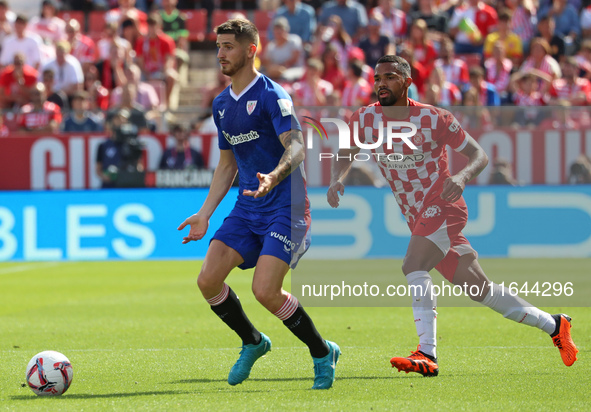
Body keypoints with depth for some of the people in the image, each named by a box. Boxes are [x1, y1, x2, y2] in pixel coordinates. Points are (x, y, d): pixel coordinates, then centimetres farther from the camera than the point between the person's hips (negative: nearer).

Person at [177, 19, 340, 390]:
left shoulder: (271, 95, -12)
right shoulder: (222, 104, 13)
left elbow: (297, 147, -23)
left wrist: (274, 177, -43)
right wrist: (205, 214, 16)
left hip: (285, 206, -7)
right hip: (247, 207, 8)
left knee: (265, 291, -19)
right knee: (208, 280, -6)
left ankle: (323, 353, 3)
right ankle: (253, 343, 19)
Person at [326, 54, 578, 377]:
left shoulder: (434, 119, -12)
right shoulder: (364, 120, 0)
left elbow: (478, 154, -7)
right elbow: (344, 156, 13)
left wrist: (462, 177, -28)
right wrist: (336, 179, -9)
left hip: (443, 208, -6)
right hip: (417, 219, 6)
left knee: (414, 267, -28)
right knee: (477, 288, 9)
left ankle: (427, 355, -30)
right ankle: (554, 325, 22)